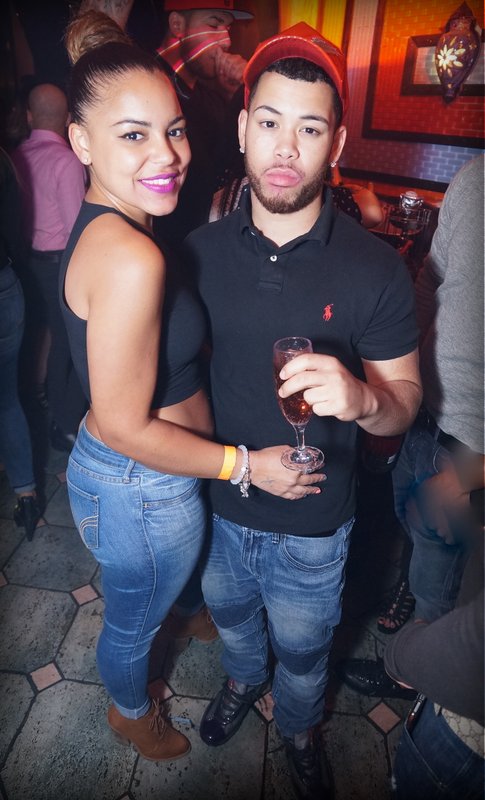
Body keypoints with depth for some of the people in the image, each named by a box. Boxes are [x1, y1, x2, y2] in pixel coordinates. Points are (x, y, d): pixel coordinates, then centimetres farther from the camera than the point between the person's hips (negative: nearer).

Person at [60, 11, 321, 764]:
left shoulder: (106, 223, -2)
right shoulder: (131, 257, -32)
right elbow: (124, 428, -28)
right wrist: (247, 464, -18)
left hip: (108, 470, 8)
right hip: (143, 494, -7)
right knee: (133, 621, 24)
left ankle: (165, 619, 69)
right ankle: (132, 713, 56)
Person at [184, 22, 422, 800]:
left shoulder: (375, 269, -19)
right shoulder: (201, 249, -10)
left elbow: (404, 400, -12)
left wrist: (362, 397, -35)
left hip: (311, 521, -2)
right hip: (214, 499, 3)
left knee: (301, 648, 25)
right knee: (229, 612, 31)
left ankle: (299, 726, 61)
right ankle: (242, 678, 68)